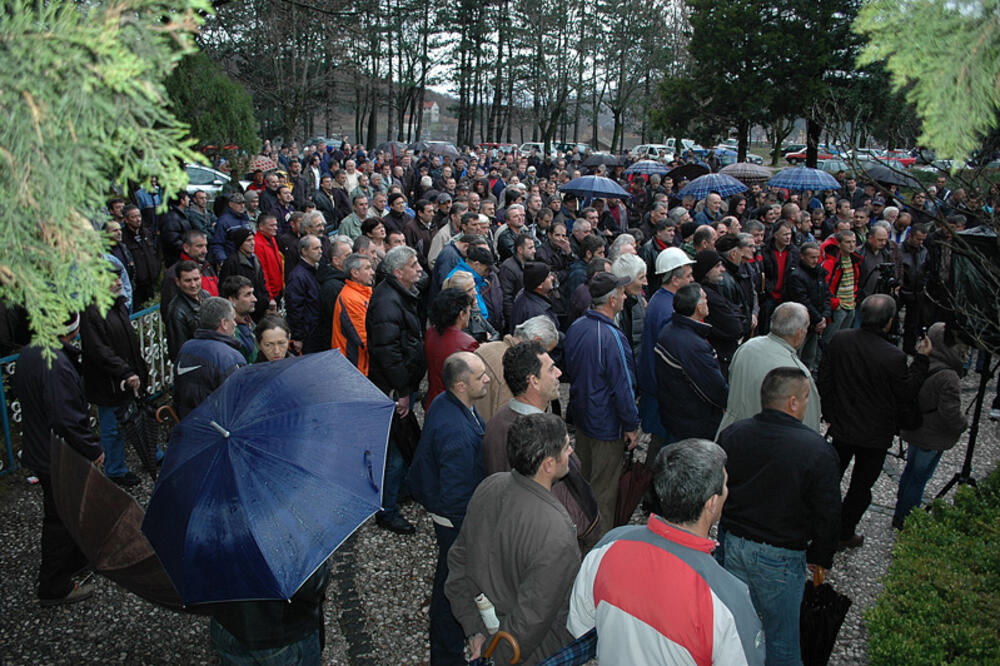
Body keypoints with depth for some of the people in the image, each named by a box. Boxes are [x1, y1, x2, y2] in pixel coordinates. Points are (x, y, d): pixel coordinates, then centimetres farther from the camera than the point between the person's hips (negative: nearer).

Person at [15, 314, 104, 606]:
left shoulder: (28, 353, 2)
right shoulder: (56, 363, -30)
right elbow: (67, 420, -31)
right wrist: (93, 450, -18)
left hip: (38, 449, 10)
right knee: (61, 520, 6)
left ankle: (76, 558, 46)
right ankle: (54, 588, 21)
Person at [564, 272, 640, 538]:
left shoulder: (576, 327, -2)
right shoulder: (612, 337, -27)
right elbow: (622, 387, -22)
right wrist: (632, 426, -12)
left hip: (581, 414, 8)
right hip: (607, 425, -8)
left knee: (584, 478, 24)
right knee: (604, 490, 6)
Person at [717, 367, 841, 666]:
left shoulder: (732, 434, -6)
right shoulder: (818, 451, -19)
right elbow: (828, 515, -11)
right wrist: (820, 558, 4)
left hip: (730, 544, 4)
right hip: (780, 558, -4)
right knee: (781, 632, 17)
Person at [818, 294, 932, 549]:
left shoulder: (839, 340, -12)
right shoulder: (894, 356, -26)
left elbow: (824, 381, -2)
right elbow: (908, 395, -11)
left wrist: (830, 413, 12)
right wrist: (921, 359, -7)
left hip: (841, 426, 4)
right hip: (875, 434, -4)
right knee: (861, 486, 15)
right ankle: (845, 534, 28)